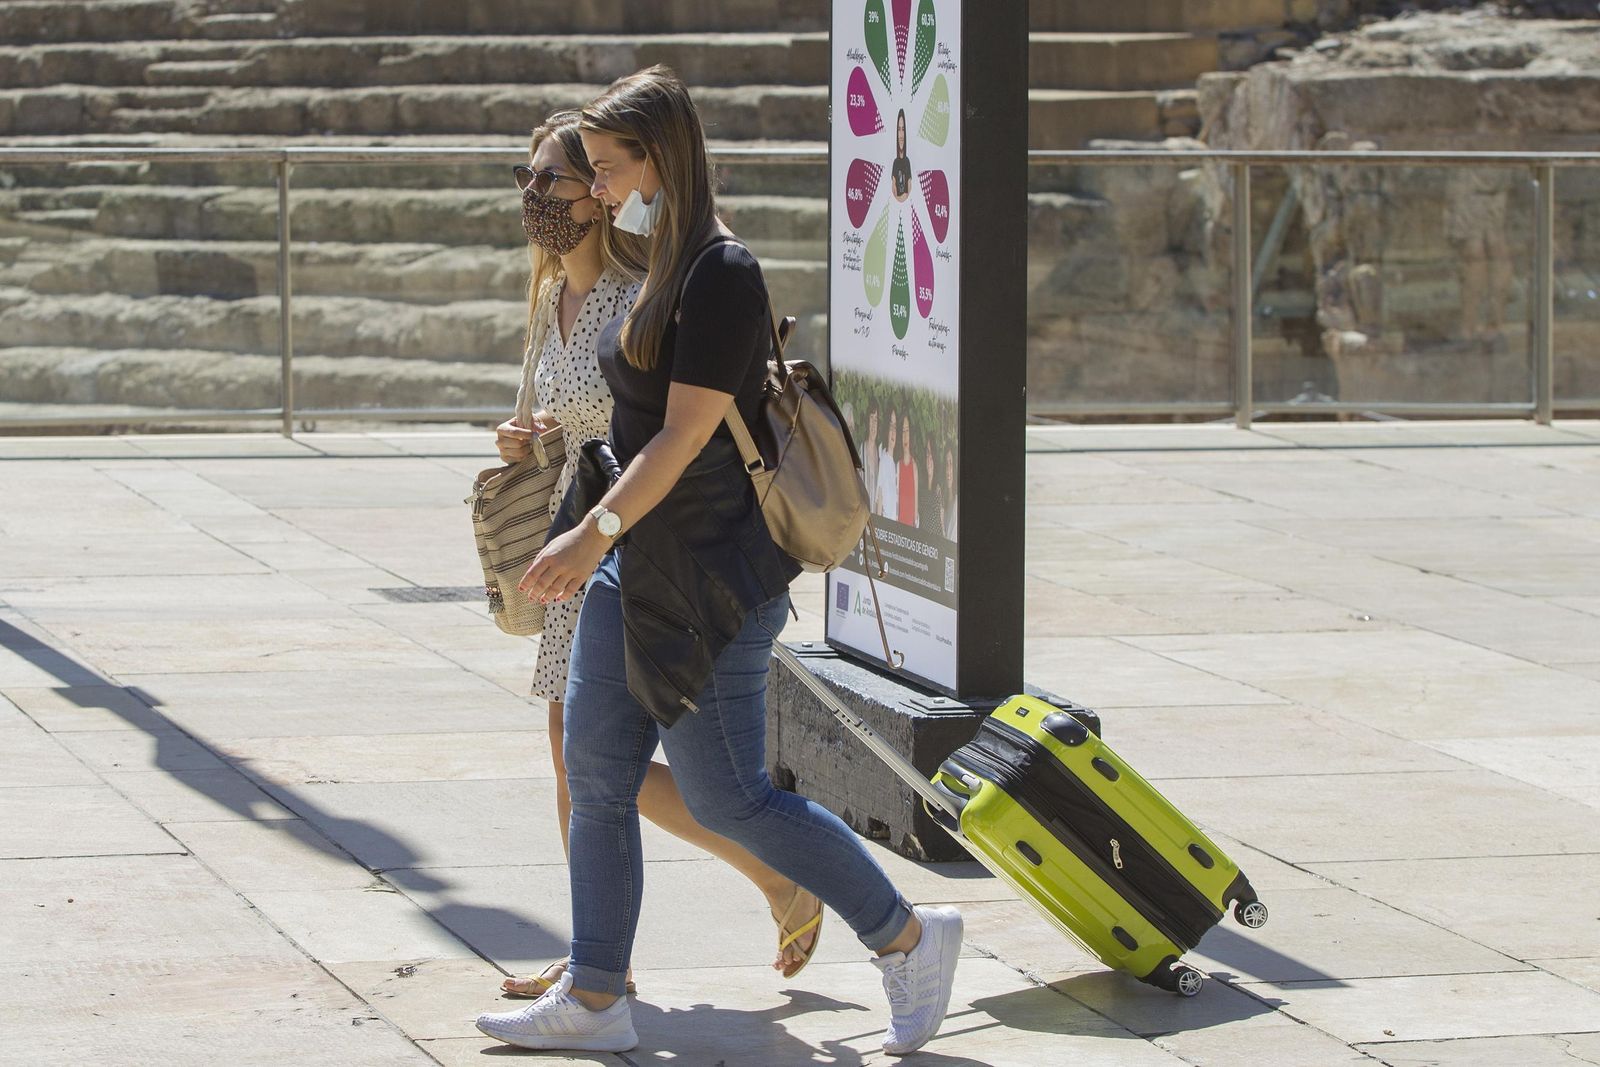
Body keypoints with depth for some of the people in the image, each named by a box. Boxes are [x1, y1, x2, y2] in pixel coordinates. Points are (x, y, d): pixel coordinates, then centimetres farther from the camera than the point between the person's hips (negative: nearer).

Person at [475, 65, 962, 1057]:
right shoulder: (664, 268, 12)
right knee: (597, 774, 8)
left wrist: (595, 529, -23)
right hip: (639, 565, 10)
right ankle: (594, 999, 13)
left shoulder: (721, 275, -17)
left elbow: (686, 434, -21)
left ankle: (909, 937, 10)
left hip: (709, 577, -10)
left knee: (731, 797, -3)